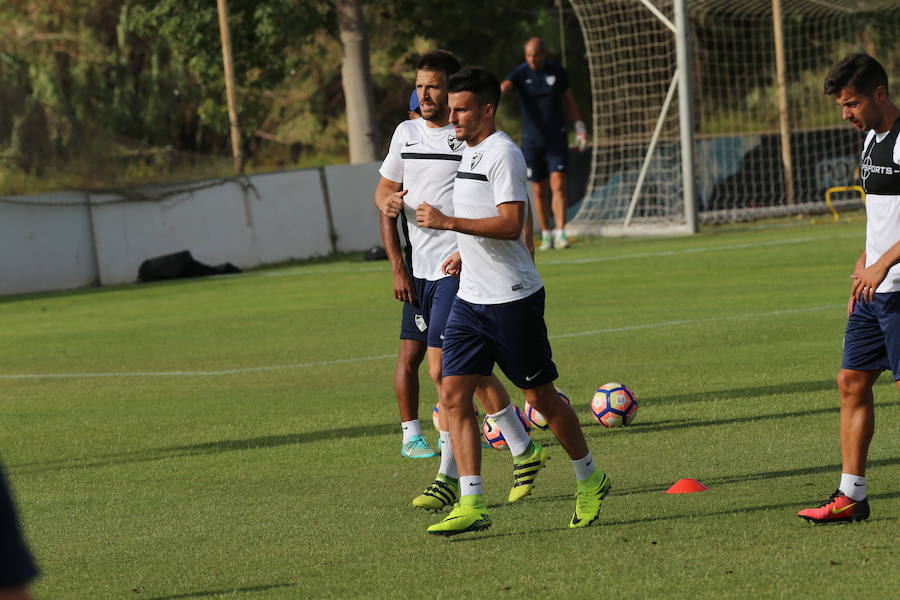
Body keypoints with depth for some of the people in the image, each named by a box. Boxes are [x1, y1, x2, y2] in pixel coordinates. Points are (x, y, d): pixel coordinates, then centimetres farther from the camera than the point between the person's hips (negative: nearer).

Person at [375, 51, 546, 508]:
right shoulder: (407, 133, 10)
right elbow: (385, 192, 23)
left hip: (461, 269, -7)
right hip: (421, 269, 7)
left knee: (443, 370, -14)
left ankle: (449, 477, -5)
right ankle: (524, 452, 23)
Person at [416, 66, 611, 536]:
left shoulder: (502, 153, -15)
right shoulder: (469, 153, 14)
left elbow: (511, 224, -24)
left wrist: (448, 222, -25)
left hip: (513, 298, -8)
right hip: (470, 299, 8)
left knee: (541, 397, 3)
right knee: (453, 395, -4)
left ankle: (590, 480, 23)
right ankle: (471, 505, -6)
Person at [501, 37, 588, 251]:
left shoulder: (557, 71, 1)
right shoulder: (520, 73, -5)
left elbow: (568, 99, 12)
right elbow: (505, 86, -25)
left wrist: (579, 126, 6)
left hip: (557, 138, 0)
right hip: (532, 140, 0)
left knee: (558, 185, -13)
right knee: (538, 190, 5)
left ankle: (560, 234, -15)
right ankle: (546, 235, 17)